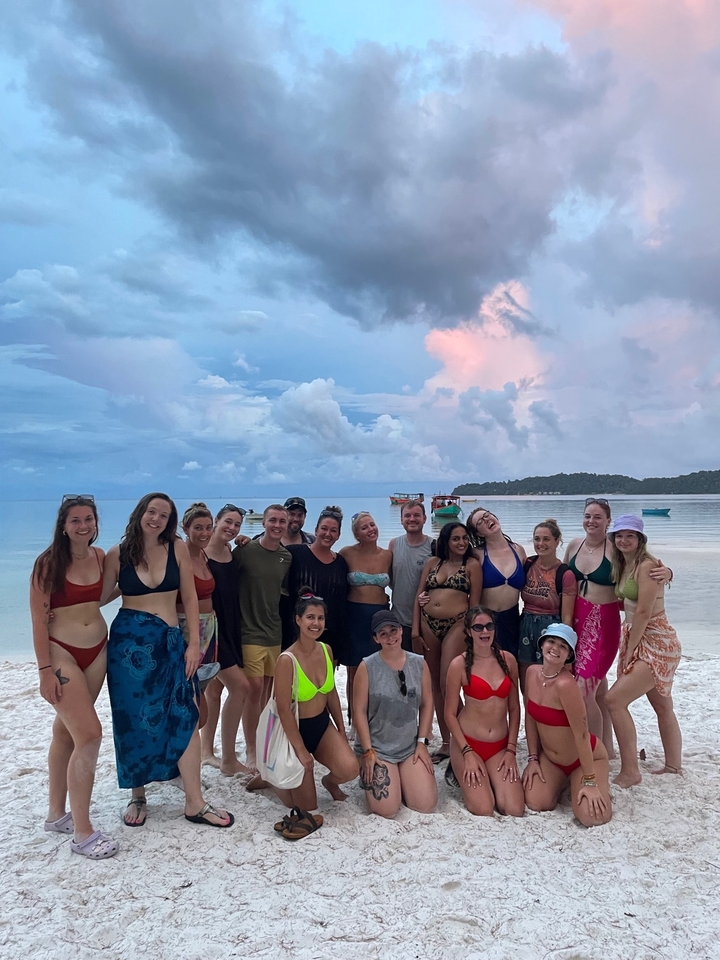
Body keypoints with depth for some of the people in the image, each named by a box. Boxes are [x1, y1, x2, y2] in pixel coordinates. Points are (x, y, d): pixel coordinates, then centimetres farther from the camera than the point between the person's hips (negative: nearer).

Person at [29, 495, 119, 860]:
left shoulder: (100, 556, 1)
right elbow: (38, 619, -14)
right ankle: (82, 833, 0)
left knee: (66, 732, 17)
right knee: (90, 734, -12)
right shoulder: (48, 563, -14)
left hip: (97, 651, 6)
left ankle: (56, 813, 32)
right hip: (61, 653, -5)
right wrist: (45, 670, -16)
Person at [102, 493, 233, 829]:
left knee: (185, 718, -2)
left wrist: (194, 643, -2)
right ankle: (137, 796, 29)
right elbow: (98, 598, 4)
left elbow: (189, 597, 1)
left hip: (171, 642, 1)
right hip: (128, 641, -1)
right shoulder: (118, 554, -2)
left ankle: (194, 803, 9)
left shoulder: (177, 548, -1)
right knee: (134, 721, 8)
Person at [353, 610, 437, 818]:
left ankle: (401, 781, 24)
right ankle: (369, 777, 19)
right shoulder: (367, 667, -11)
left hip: (411, 747, 3)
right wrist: (368, 752, -11)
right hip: (377, 748, -3)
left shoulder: (419, 663, -1)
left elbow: (427, 703, 5)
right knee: (387, 810, -13)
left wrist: (422, 742, 0)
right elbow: (359, 710, -9)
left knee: (427, 805, -7)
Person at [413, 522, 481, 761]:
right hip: (428, 625, 4)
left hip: (456, 625, -4)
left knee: (448, 684, -12)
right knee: (435, 684, 9)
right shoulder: (432, 562, 12)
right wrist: (415, 631, 4)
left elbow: (474, 602, 1)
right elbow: (418, 596, 10)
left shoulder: (471, 565, 3)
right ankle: (445, 743, 19)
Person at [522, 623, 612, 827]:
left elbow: (581, 733, -27)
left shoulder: (565, 684, -32)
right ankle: (564, 781, 21)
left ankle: (599, 784, 14)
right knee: (535, 803, -11)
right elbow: (530, 717, 1)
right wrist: (533, 758, 1)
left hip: (586, 758, -5)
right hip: (549, 757, 6)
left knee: (592, 816, -20)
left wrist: (589, 781, -22)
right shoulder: (532, 672, -10)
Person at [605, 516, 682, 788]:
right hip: (638, 640, 9)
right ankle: (673, 765, 31)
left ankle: (630, 772, -5)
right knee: (662, 706, 18)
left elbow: (643, 612, -20)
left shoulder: (647, 565, -18)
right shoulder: (623, 565, 10)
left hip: (656, 643, -9)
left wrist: (629, 652, -15)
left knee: (615, 699, -14)